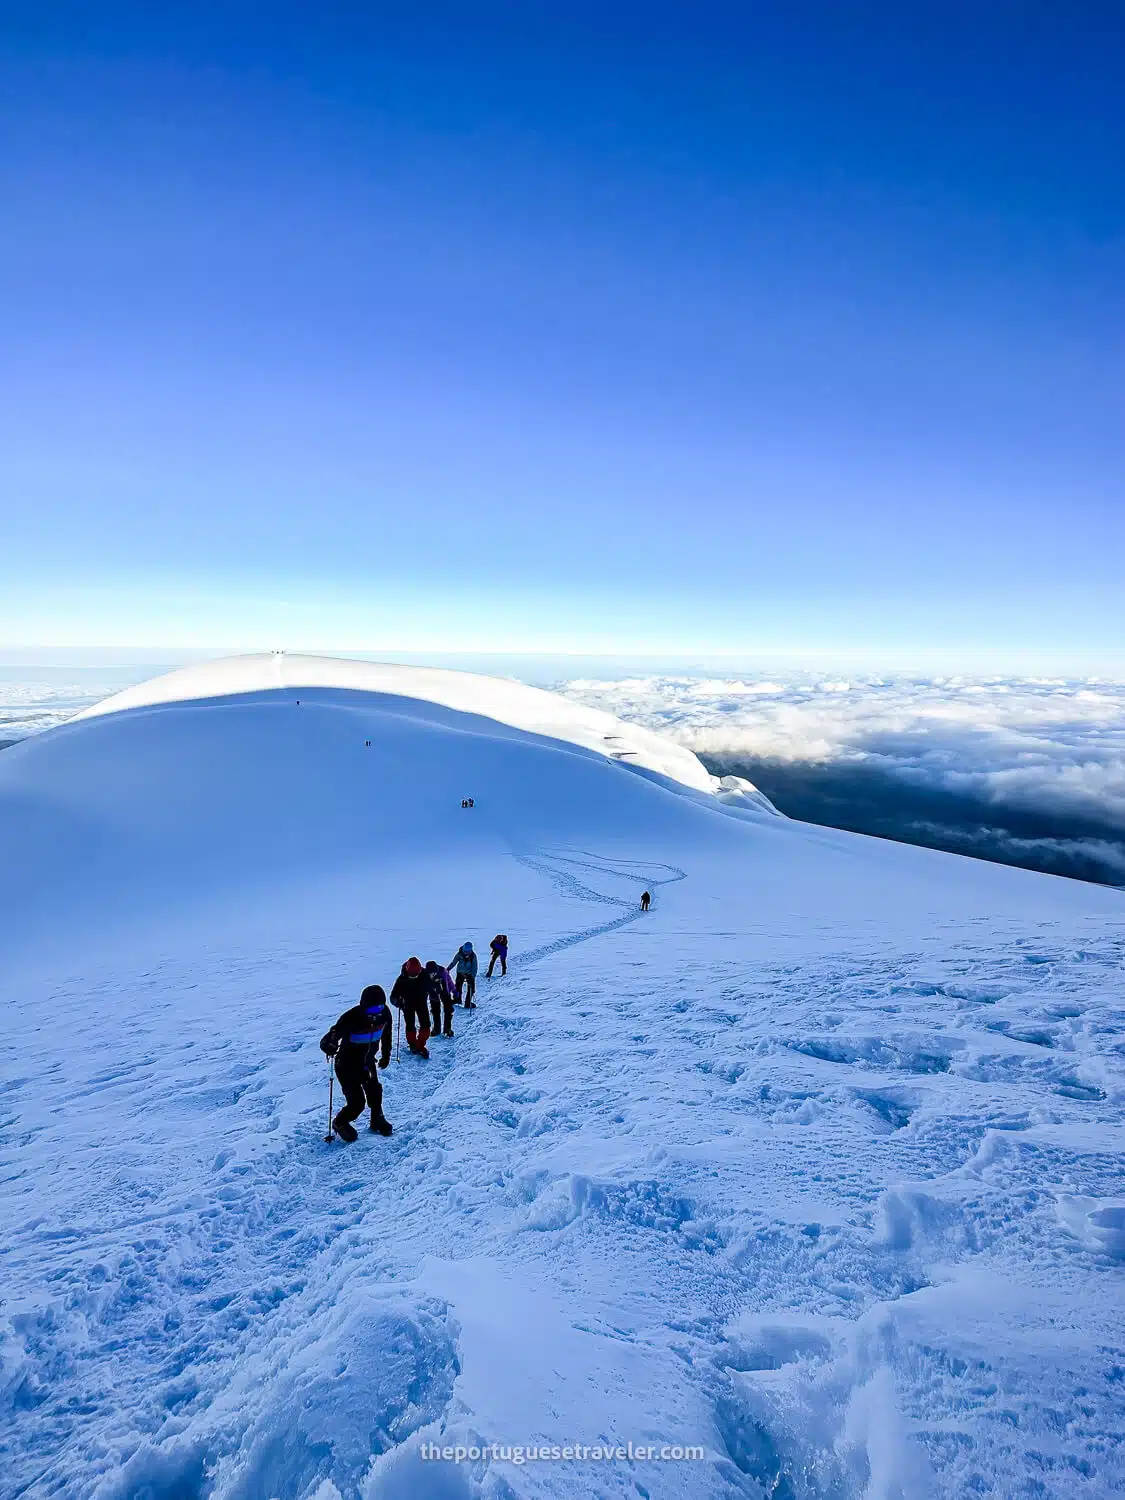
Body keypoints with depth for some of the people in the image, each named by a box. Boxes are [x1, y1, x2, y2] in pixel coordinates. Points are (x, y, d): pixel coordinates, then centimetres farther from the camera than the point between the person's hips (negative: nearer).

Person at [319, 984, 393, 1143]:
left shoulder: (384, 1014, -18)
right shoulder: (350, 1018, -33)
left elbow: (386, 1034, 5)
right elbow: (325, 1042, -32)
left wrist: (386, 1054, 14)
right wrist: (330, 1046, -54)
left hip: (368, 1063, 5)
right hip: (347, 1066, -5)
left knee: (375, 1093, 15)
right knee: (357, 1102, -5)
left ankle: (377, 1120, 43)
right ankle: (340, 1123, 26)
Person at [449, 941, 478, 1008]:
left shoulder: (473, 956, -16)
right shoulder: (459, 954, -14)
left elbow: (474, 967, -15)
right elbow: (453, 962, -5)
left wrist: (473, 976, -26)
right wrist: (447, 969, -12)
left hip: (469, 974, -1)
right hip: (460, 973, 1)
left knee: (471, 988, 1)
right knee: (457, 987, 7)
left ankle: (468, 1003, 14)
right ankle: (457, 1000, 24)